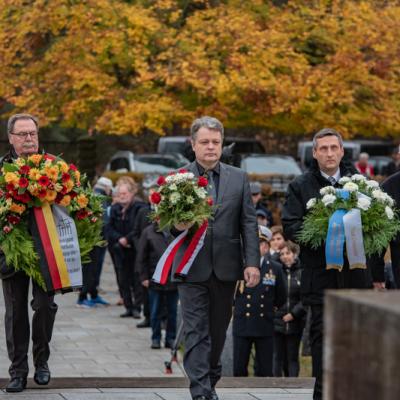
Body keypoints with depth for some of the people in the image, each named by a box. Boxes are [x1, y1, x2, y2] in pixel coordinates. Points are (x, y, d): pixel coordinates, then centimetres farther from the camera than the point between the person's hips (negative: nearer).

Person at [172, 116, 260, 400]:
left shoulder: (239, 178, 7)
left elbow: (249, 223, 5)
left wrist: (252, 262, -4)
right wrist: (177, 225, -23)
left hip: (226, 267, 3)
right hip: (193, 267, -3)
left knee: (218, 330, 13)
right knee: (196, 331, -6)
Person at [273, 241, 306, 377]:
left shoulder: (302, 272, -4)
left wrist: (294, 313, -9)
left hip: (295, 322, -1)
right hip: (277, 321, 1)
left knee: (292, 357, 5)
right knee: (278, 357, 5)